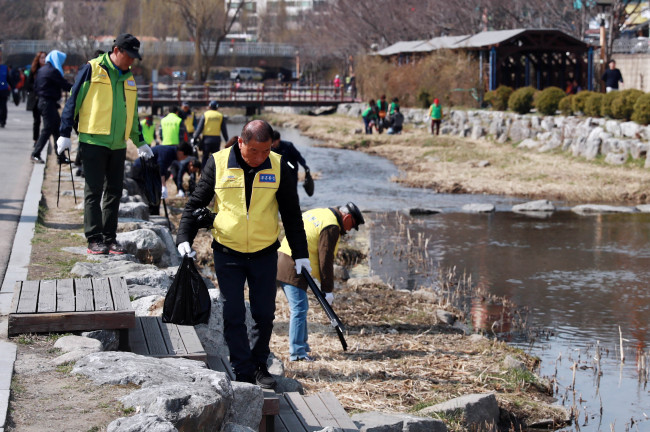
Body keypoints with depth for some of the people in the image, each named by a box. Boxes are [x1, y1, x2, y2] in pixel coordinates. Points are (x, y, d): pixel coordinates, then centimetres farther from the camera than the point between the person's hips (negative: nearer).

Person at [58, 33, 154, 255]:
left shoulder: (129, 78, 15)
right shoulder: (92, 69, -4)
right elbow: (74, 101, -3)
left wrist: (140, 142, 24)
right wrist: (65, 134, -8)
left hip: (118, 145, 6)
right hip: (93, 142, -6)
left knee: (114, 192, 6)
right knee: (94, 191, -4)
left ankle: (110, 238, 12)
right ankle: (94, 239, -2)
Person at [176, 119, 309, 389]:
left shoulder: (278, 167, -4)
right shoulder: (218, 163, -8)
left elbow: (291, 214, 6)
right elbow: (196, 202, 1)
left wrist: (300, 253, 6)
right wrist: (184, 237, -11)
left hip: (265, 254, 1)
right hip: (227, 253, -1)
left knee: (264, 314, 6)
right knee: (233, 316, -2)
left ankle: (259, 365, 25)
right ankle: (244, 373, 5)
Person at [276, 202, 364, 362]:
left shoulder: (318, 213, 19)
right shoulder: (331, 227, -10)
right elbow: (325, 260, -13)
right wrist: (328, 289, -8)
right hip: (293, 269, -10)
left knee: (300, 307, 19)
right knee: (299, 309, -9)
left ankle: (301, 344, 27)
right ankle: (297, 352, -11)